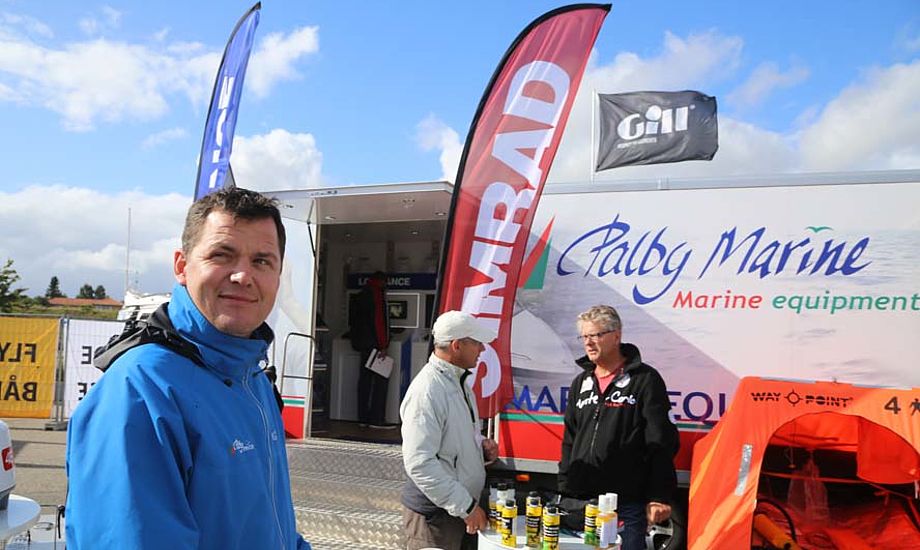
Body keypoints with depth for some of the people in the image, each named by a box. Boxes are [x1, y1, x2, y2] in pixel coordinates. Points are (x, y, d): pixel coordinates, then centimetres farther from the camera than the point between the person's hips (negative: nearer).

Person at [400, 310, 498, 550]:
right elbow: (420, 464, -26)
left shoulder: (458, 381, 8)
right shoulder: (426, 391, -22)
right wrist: (466, 506, -21)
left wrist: (481, 445, 1)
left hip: (463, 508, 9)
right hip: (434, 515, -8)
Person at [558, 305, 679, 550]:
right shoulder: (581, 382, 14)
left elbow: (662, 445, -9)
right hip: (582, 499, 6)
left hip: (628, 502, -5)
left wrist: (659, 497, -14)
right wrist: (564, 489, 15)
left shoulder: (645, 380, -5)